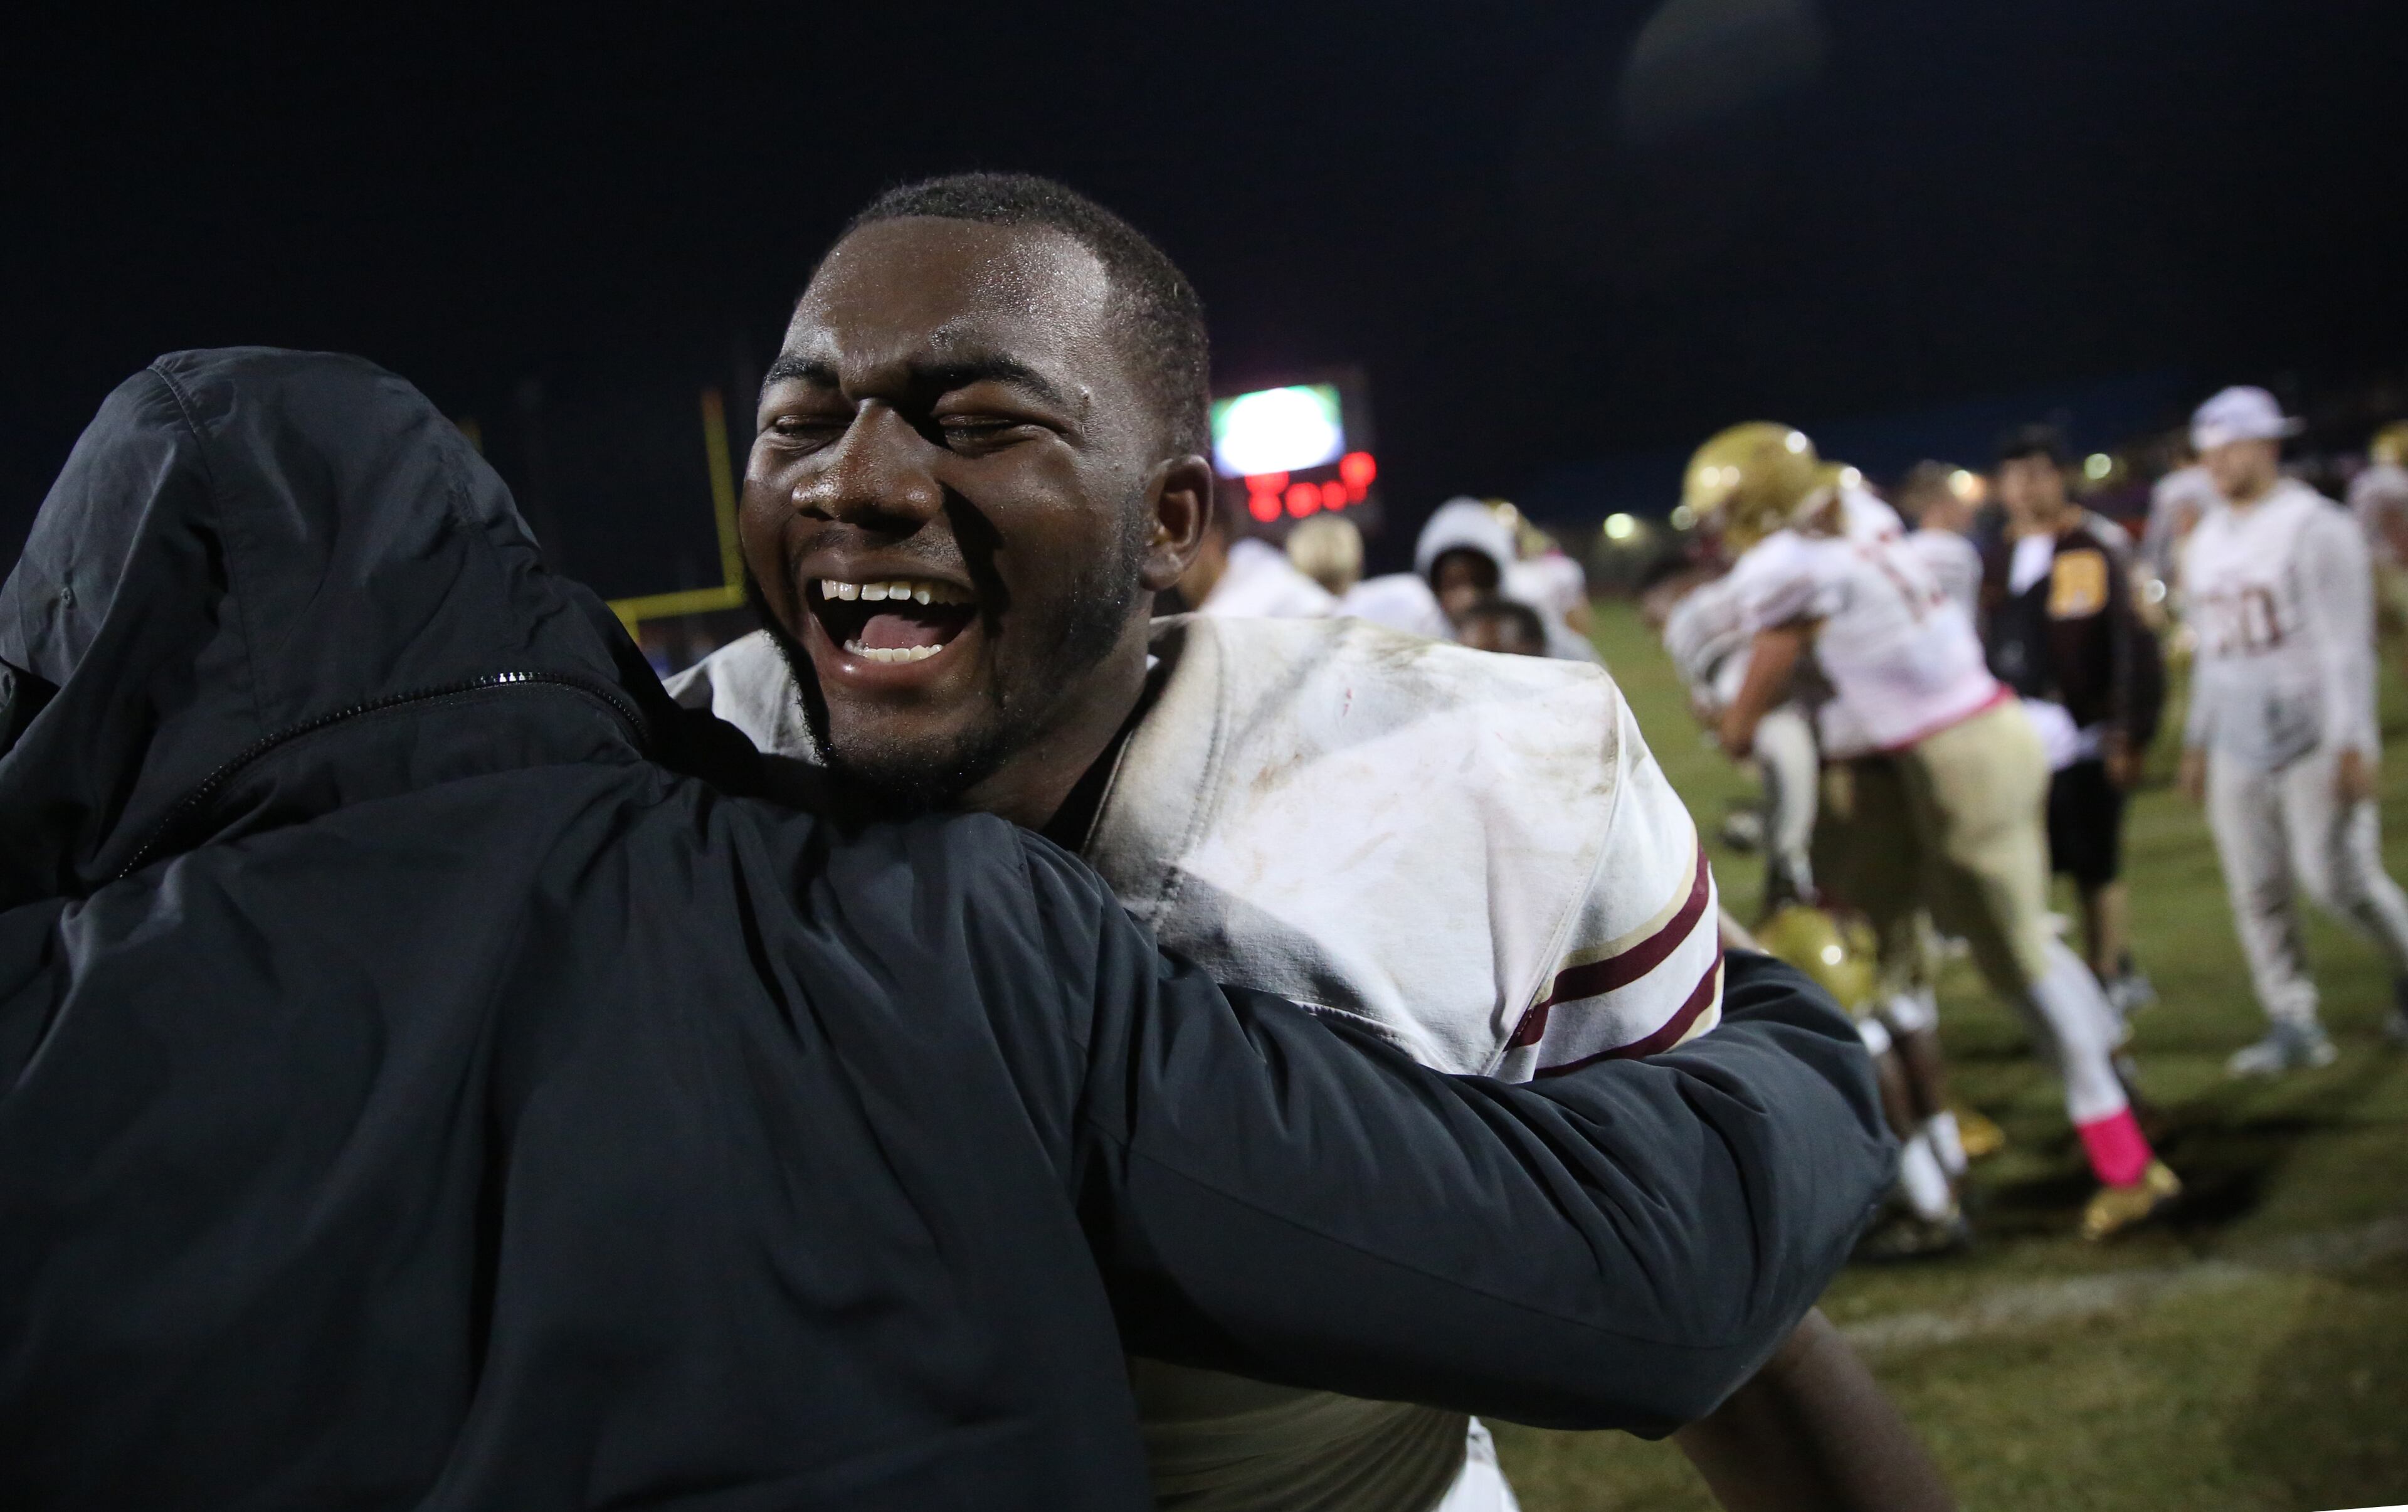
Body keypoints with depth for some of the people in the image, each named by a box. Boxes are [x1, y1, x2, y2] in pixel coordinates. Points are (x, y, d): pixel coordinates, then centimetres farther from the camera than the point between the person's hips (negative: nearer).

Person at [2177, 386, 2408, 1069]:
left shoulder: (2313, 526, -9)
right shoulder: (2208, 539, 13)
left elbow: (2346, 641, -13)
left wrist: (2353, 741, -17)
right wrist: (2197, 739, 18)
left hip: (2312, 735, -7)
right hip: (2239, 744, 7)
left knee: (2334, 875, -8)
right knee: (2257, 891, 3)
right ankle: (2293, 1025, 9)